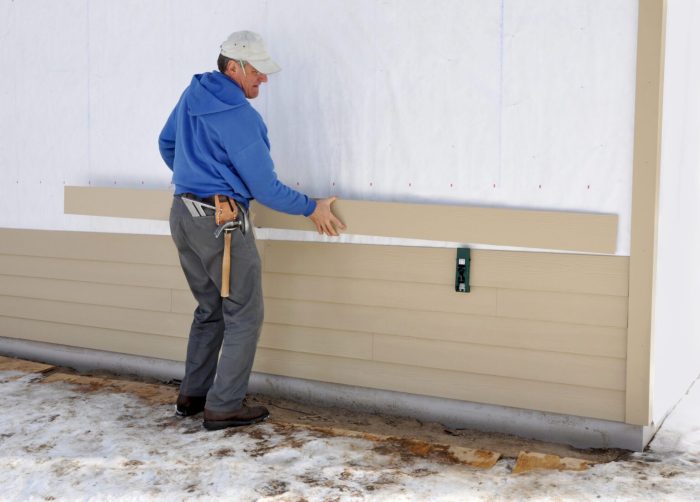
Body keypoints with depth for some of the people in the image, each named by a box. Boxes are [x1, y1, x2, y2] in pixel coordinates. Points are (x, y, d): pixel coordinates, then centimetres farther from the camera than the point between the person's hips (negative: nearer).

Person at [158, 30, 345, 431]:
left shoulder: (193, 94, 8)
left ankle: (193, 395, 23)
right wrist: (312, 209, -2)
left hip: (183, 215, 9)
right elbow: (265, 188, -14)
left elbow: (167, 143, 24)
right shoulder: (239, 116, -18)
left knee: (210, 309, 19)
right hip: (220, 221, -9)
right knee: (245, 314, 1)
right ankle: (224, 407, 3)